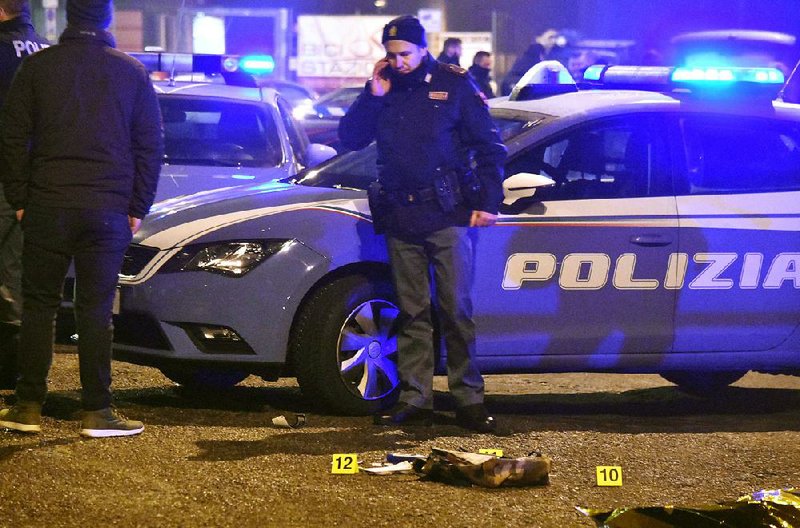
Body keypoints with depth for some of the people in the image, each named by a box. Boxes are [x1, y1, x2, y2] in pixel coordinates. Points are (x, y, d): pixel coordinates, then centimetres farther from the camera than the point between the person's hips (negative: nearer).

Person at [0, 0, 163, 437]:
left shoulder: (37, 66, 0)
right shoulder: (132, 72, 3)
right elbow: (150, 145, 6)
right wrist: (137, 207, 11)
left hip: (47, 207, -1)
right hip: (108, 210, 1)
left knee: (38, 304, 7)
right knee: (95, 308, 3)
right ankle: (96, 412, 1)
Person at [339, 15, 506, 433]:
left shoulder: (454, 84, 0)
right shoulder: (383, 90, 11)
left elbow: (488, 146, 1)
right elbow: (350, 139, 5)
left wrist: (487, 202, -6)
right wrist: (373, 95, -7)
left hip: (448, 214, -4)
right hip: (400, 218, 4)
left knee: (456, 311, -3)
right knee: (413, 314, 6)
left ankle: (469, 399, 0)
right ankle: (414, 399, 8)